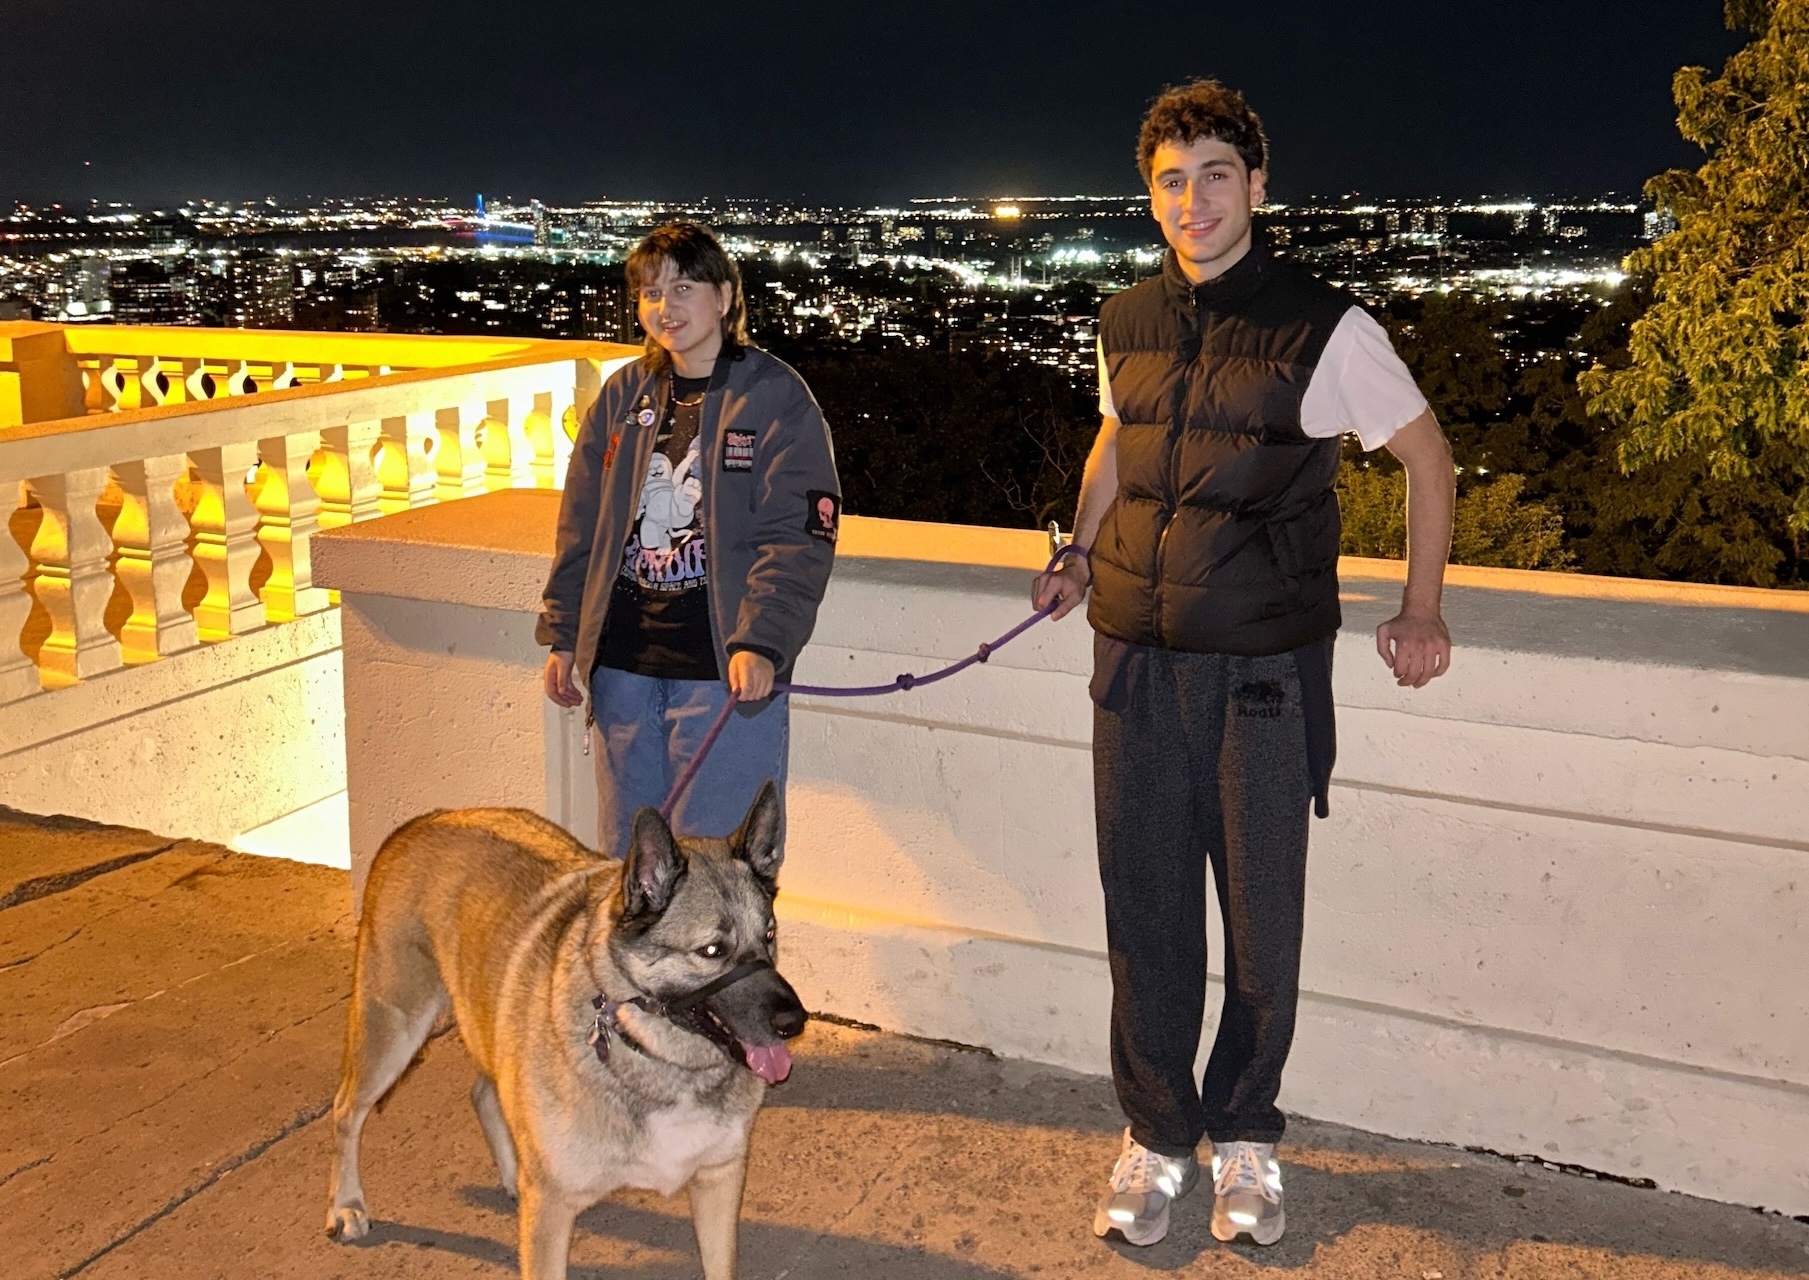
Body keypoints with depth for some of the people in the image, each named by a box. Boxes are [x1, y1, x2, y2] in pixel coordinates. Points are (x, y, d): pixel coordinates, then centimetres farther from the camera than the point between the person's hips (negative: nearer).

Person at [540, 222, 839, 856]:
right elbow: (581, 527, 14)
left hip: (725, 667, -5)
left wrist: (760, 643, -23)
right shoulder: (623, 395, 10)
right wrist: (563, 636, 10)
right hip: (622, 661, 6)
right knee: (625, 851, 16)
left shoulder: (776, 398, -6)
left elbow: (799, 537, -12)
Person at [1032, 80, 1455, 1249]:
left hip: (1266, 670, -3)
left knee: (1262, 920, 6)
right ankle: (1157, 1138, 24)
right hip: (1138, 661, 4)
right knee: (1146, 914, 9)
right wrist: (1082, 556, 16)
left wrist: (1422, 610, 3)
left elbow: (1428, 455, 4)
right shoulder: (1127, 324, 7)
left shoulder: (1324, 327, -7)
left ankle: (1246, 1134, 26)